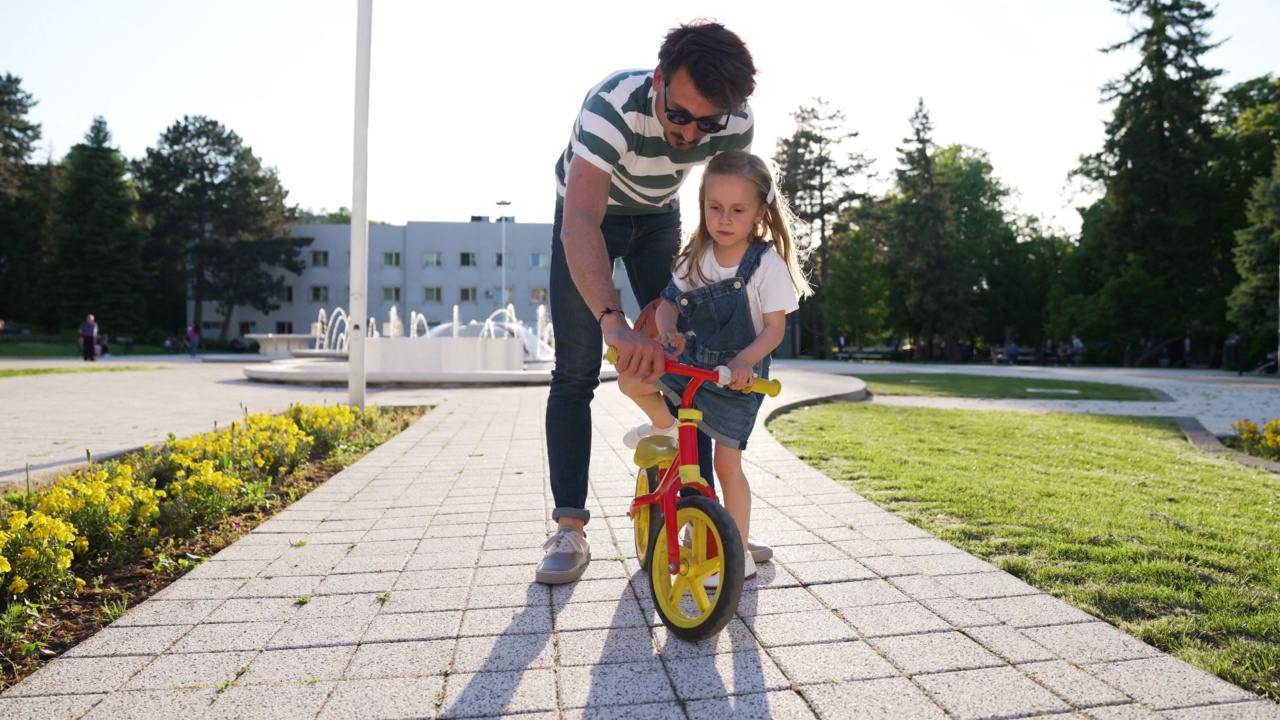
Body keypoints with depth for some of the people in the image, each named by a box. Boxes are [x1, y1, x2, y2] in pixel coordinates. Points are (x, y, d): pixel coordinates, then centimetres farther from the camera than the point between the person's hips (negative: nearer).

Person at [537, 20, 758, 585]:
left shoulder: (737, 125, -25)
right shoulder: (613, 103, -38)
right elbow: (581, 227, -49)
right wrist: (615, 322, -63)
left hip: (658, 219, 3)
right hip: (589, 215, -3)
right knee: (576, 369, -11)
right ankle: (569, 529, -6)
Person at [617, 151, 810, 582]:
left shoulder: (769, 264, -13)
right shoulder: (695, 257, -1)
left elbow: (774, 327, -14)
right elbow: (669, 303, 2)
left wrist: (744, 360, -31)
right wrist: (667, 332, -21)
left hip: (739, 372, -4)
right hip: (691, 360, 4)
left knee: (727, 462, -5)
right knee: (631, 380, -17)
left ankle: (740, 554, 11)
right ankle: (665, 426, 16)